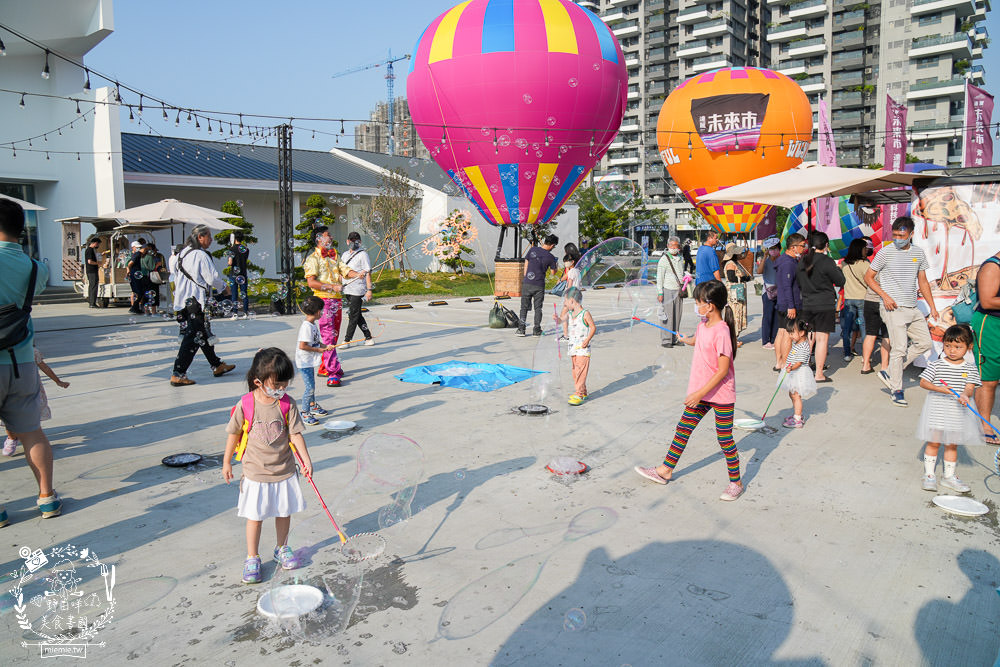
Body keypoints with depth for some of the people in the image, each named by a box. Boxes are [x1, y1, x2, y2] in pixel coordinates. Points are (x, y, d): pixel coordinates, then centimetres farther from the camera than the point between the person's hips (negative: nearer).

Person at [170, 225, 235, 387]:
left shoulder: (182, 254, 13)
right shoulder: (201, 255, -15)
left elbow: (176, 277, 19)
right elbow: (213, 278, -14)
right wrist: (224, 287, 4)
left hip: (182, 300, 10)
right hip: (195, 302, -10)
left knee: (204, 334, 17)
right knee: (192, 338, -7)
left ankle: (217, 366, 28)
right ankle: (178, 375, -7)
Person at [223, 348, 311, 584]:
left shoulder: (288, 404, -9)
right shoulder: (246, 405, -13)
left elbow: (295, 434, -4)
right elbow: (234, 433, 0)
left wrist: (306, 459, -12)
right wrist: (227, 462, 6)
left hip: (284, 470, 2)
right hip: (255, 472, -2)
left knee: (284, 512, 15)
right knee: (255, 516, 5)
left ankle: (282, 549, 36)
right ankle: (252, 558, 21)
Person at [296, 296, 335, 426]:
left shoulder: (313, 325, 8)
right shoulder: (306, 326, -23)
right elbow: (302, 346, -27)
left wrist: (324, 346, 2)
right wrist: (318, 350, -19)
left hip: (310, 361, 10)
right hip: (304, 362, -10)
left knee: (311, 385, 24)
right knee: (310, 387, -9)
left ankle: (313, 406, 41)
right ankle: (305, 414, -1)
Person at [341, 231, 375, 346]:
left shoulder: (362, 254, -5)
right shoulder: (345, 255, 16)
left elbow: (368, 273, -9)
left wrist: (369, 290, -15)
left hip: (358, 290, -7)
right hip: (347, 290, 8)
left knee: (353, 316, -5)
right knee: (357, 315, 11)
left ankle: (347, 340, -1)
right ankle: (369, 338, 19)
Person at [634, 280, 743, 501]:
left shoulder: (721, 332, -23)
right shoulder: (704, 324, 2)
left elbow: (723, 370, -24)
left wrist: (700, 393, -23)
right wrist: (686, 339, 47)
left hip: (721, 394, -8)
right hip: (701, 392, 8)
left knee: (725, 438, 4)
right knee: (683, 429, 12)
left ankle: (736, 482, 20)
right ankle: (665, 470, 23)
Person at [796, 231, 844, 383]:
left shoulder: (802, 261, 5)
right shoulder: (827, 261, -13)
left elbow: (799, 284, 14)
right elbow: (840, 282, -4)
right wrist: (838, 269, 12)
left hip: (807, 305, 6)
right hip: (825, 305, -6)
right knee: (822, 339, -2)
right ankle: (819, 374, -1)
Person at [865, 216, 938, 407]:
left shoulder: (918, 253, 10)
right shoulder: (886, 252, -5)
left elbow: (923, 281, 17)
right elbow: (868, 277, 0)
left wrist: (932, 306, 13)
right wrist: (884, 296, -12)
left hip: (913, 309, 6)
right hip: (894, 308, -6)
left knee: (925, 342, 6)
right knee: (899, 348, -8)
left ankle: (890, 374, 14)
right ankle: (896, 390, 4)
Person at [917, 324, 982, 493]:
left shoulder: (970, 368, 0)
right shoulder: (936, 365, -4)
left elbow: (969, 388, -8)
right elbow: (923, 382, -8)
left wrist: (964, 396, -30)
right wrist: (938, 389, -25)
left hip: (957, 412, 2)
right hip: (937, 409, -2)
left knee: (952, 445, 12)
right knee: (933, 443, 3)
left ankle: (949, 476, 25)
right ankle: (929, 475, 15)